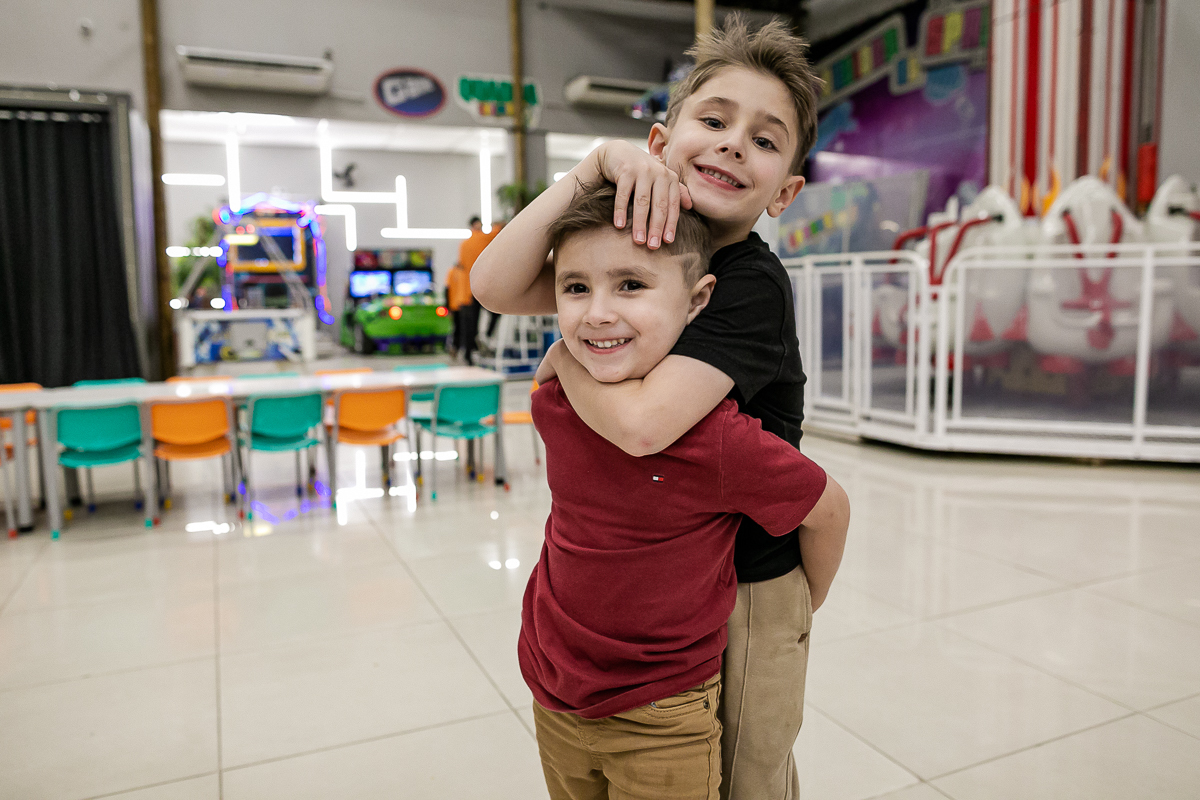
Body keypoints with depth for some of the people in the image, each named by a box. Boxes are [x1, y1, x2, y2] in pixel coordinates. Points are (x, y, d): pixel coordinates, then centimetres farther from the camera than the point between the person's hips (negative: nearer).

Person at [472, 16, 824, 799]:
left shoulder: (753, 286, -24)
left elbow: (641, 423, -36)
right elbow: (496, 286, -17)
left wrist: (565, 356, -16)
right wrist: (600, 162, -23)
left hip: (745, 589, -5)